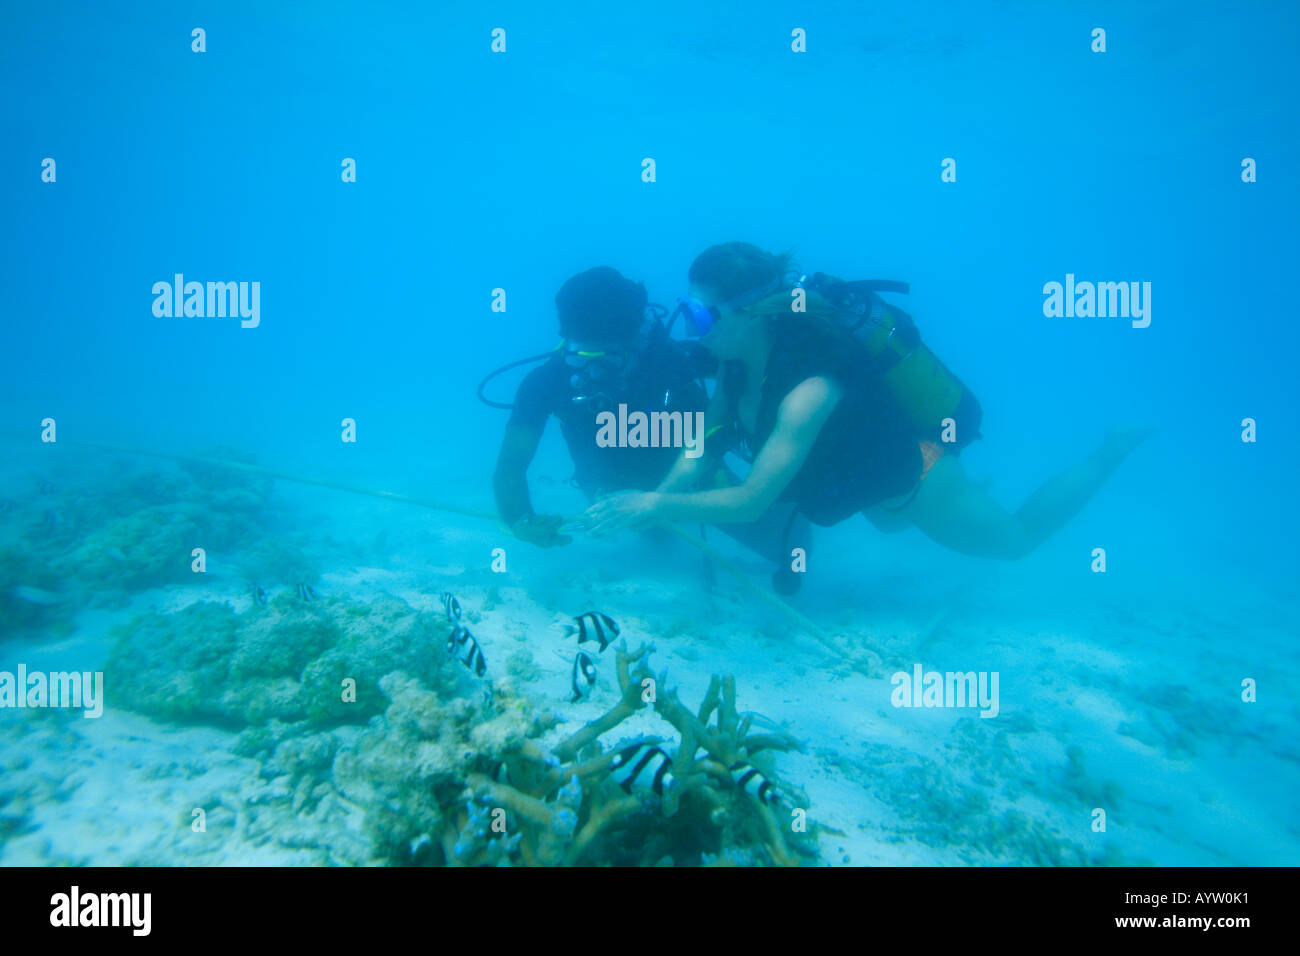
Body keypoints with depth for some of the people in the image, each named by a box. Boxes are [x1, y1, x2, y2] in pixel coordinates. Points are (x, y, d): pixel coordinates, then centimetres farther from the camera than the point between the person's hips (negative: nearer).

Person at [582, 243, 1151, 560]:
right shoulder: (738, 364, -17)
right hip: (871, 479, 7)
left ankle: (1112, 451, 37)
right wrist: (638, 511, -27)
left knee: (1016, 538, 20)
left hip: (913, 480, -7)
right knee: (889, 524, 40)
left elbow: (751, 501, -44)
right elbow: (698, 455, -15)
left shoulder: (810, 389, -42)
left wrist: (656, 505, -43)